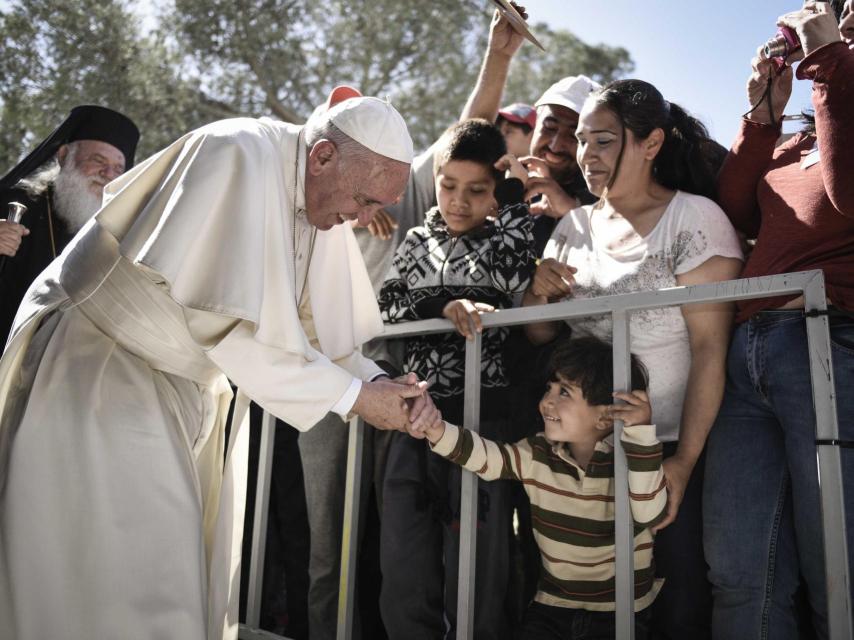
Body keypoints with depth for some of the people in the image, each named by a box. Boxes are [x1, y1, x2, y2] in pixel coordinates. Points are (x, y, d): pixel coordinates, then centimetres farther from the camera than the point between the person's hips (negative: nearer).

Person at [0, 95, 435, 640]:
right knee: (133, 583, -4)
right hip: (100, 369, -7)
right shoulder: (241, 157, -24)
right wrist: (352, 395, -23)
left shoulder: (324, 199, 0)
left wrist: (376, 381, -13)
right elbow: (228, 323, -29)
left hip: (185, 387, 8)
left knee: (190, 571, 12)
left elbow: (310, 324, 4)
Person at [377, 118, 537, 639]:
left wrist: (515, 197, -7)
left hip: (484, 416, -3)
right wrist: (445, 308, -13)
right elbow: (387, 308, 3)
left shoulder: (507, 239, 5)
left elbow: (517, 279, -17)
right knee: (404, 571, 9)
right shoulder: (418, 241, 14)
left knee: (473, 575, 3)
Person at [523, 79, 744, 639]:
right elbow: (541, 337, 13)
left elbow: (710, 347, -13)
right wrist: (537, 294, -9)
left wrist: (685, 460, -18)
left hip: (671, 448, -4)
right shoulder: (574, 226, 8)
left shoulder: (694, 217, -7)